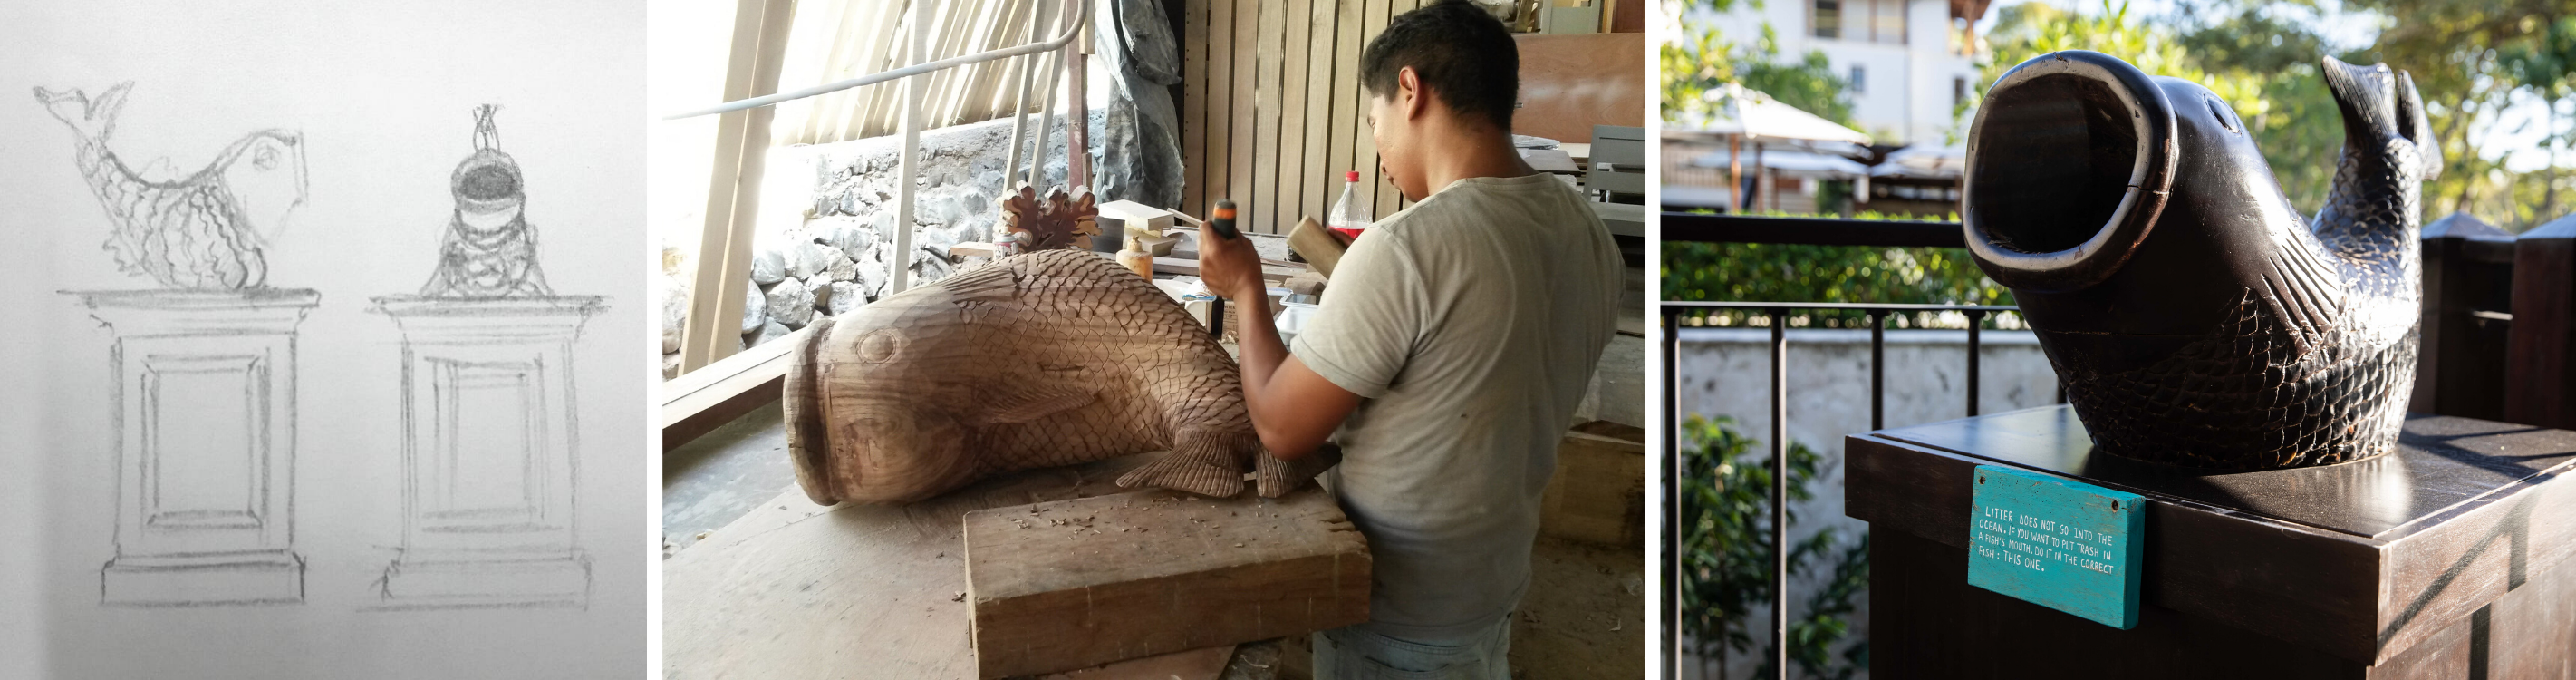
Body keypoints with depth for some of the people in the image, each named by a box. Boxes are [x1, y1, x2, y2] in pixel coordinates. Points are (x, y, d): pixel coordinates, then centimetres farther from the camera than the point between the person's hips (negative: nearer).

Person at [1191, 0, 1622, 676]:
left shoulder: (1404, 248, -28)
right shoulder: (1590, 233, -5)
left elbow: (1282, 428, -18)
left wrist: (1245, 286, -4)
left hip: (1396, 615, -6)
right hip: (1497, 582, 7)